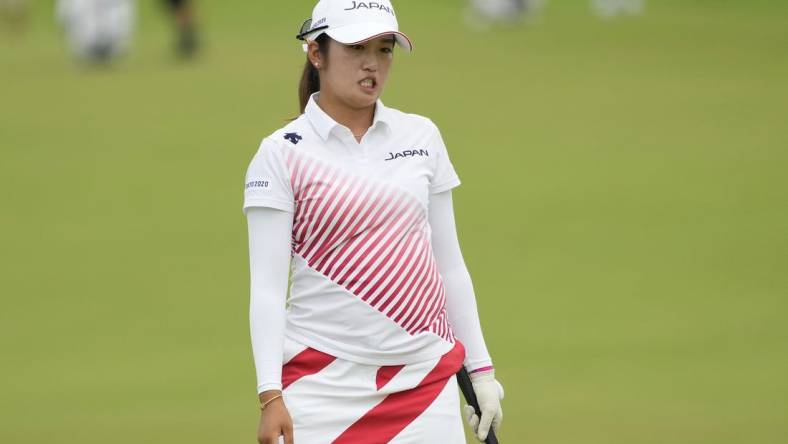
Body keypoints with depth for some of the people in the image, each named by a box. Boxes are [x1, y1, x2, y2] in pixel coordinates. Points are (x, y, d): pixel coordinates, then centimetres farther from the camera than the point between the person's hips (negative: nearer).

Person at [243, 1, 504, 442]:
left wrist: (480, 370, 12)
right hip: (324, 385, -3)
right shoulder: (282, 154, -2)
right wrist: (270, 395, -15)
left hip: (425, 381, 3)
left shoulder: (422, 137, 9)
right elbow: (267, 287, -7)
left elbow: (449, 264, 15)